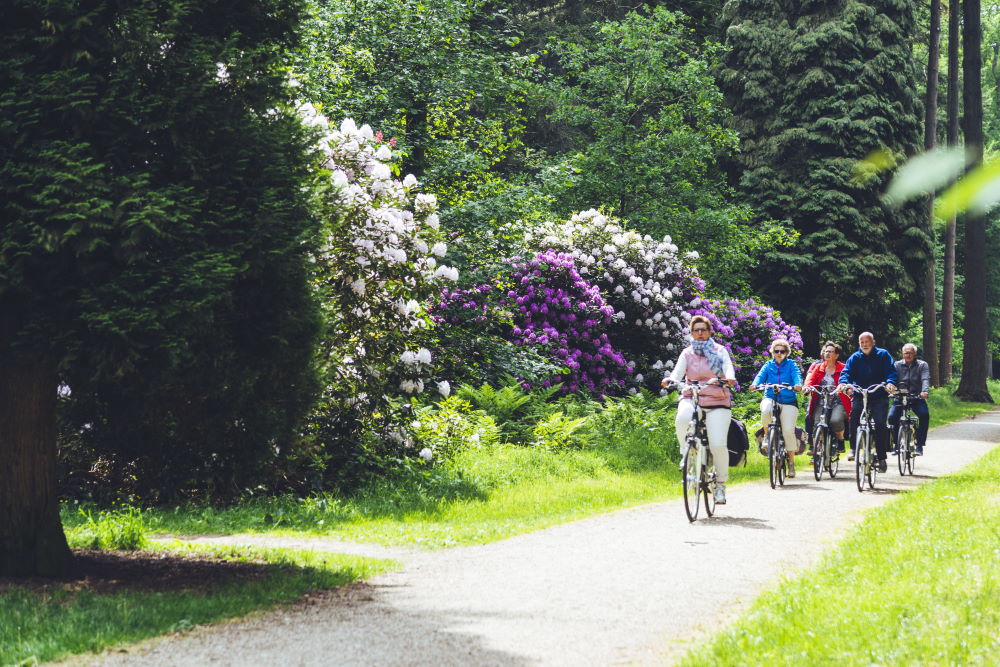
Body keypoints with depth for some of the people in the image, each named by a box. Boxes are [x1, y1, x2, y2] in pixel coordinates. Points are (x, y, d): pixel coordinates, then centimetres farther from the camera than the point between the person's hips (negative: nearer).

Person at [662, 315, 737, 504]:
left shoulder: (720, 351, 11)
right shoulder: (687, 353, 13)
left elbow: (728, 367, -4)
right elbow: (678, 372, -1)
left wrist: (729, 378, -29)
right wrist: (670, 380, -24)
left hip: (717, 402, -1)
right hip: (691, 398, 1)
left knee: (718, 444, -14)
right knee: (682, 419, -36)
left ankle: (721, 484, 5)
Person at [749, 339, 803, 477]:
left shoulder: (791, 364, 9)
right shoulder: (768, 365, 14)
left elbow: (797, 375, -8)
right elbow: (761, 376, -2)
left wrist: (798, 385, -32)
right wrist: (755, 384, -25)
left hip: (788, 401, -1)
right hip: (770, 398, 1)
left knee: (788, 431, -12)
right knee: (765, 410, -36)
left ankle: (791, 462, 2)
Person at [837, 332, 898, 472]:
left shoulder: (883, 355, 6)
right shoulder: (854, 358, 11)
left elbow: (891, 371, -6)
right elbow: (847, 372, -2)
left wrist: (890, 383, -28)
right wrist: (843, 383, -25)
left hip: (879, 396, -1)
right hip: (860, 395, 1)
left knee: (880, 425, -9)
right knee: (855, 413, -27)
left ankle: (881, 457, 0)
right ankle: (854, 449, -22)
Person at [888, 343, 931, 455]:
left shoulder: (922, 365, 5)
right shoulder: (897, 365, 9)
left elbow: (925, 379, -12)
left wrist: (925, 391, -32)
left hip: (917, 398, -1)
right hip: (900, 398, 1)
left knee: (924, 415, -28)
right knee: (892, 416, -22)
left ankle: (920, 445, -17)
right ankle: (896, 443, 0)